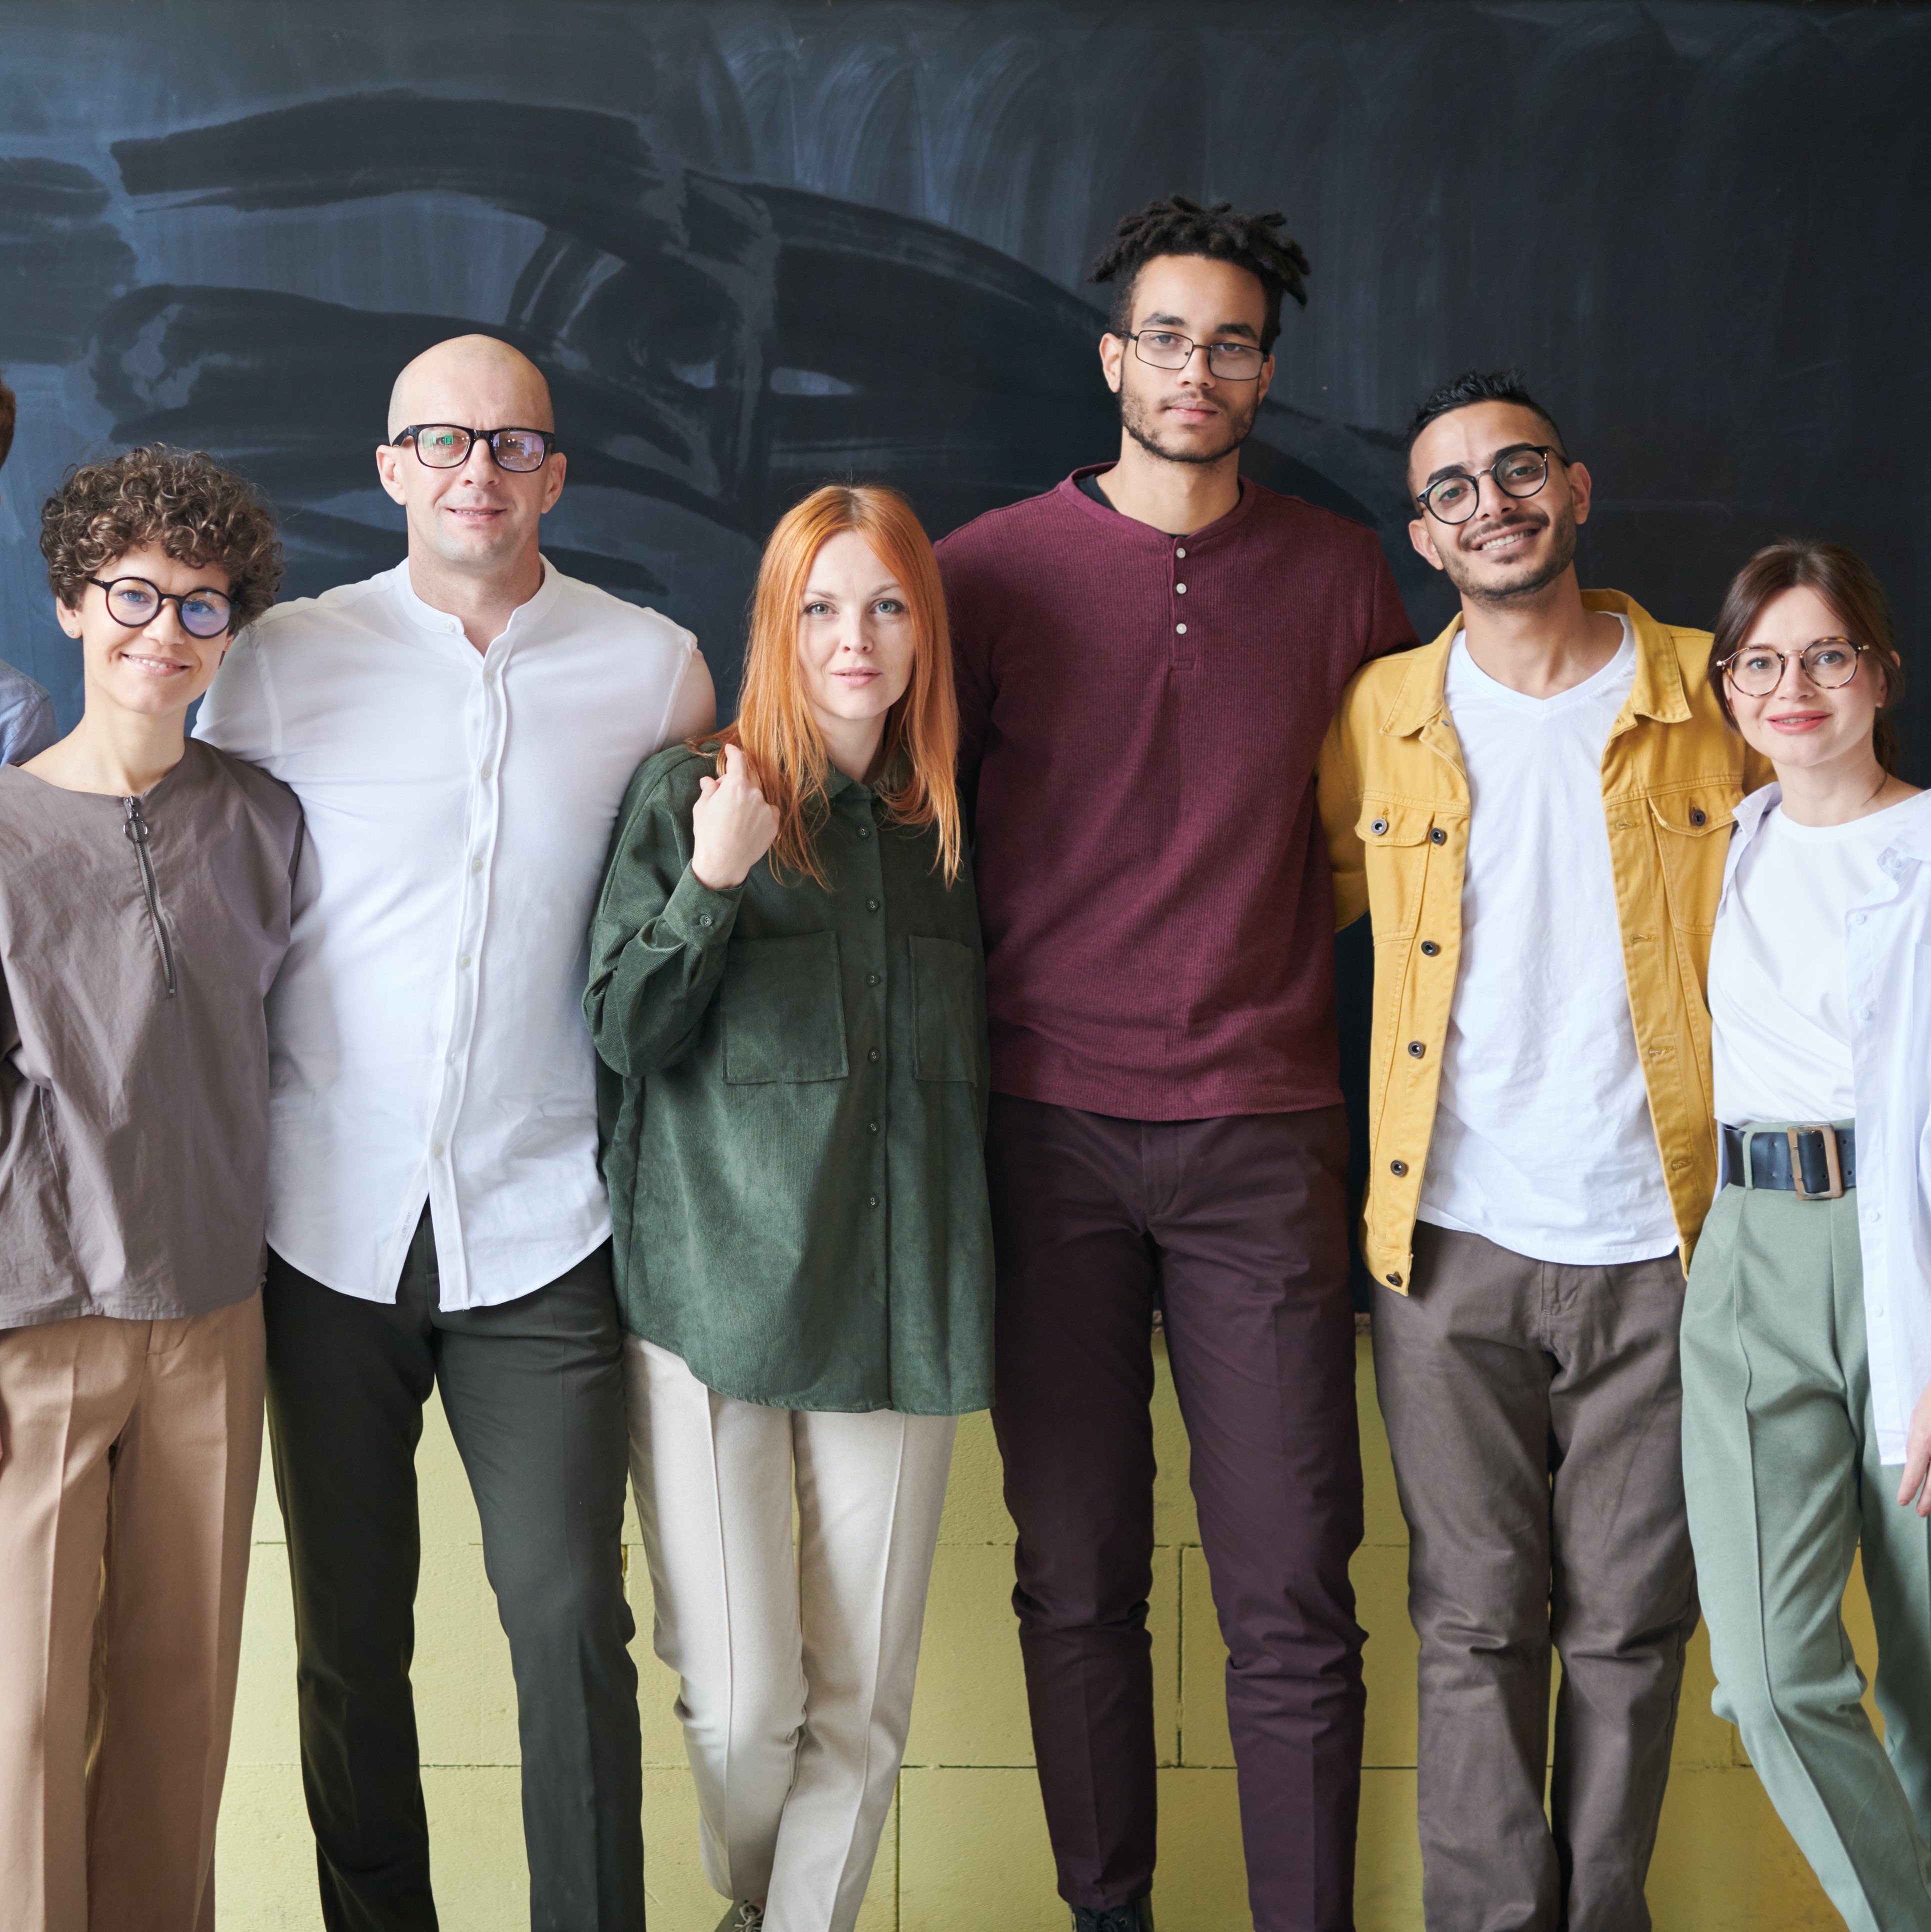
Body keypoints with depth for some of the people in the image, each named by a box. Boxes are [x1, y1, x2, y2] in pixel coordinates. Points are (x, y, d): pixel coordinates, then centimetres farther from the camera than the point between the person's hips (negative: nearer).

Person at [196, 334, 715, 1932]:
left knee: (571, 1620, -2)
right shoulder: (284, 660, 1)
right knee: (348, 1635, 10)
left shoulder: (656, 668, 2)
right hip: (331, 1220, 1)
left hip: (543, 1229, 0)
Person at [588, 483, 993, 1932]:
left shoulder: (945, 820, 12)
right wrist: (711, 883, -17)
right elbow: (628, 1034, -3)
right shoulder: (690, 794, 1)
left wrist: (960, 1280, 10)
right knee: (741, 1700, -1)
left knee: (865, 1698, 3)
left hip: (900, 1305, 3)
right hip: (716, 1289, -3)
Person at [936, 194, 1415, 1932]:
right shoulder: (995, 567, 3)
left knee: (1294, 1596, -1)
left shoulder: (1341, 573, 8)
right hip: (1048, 1125, 0)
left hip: (1264, 1134, 1)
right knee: (1077, 1581, 7)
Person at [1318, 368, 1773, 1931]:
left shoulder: (1710, 697, 2)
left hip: (1660, 1235, 0)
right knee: (1477, 1622, 5)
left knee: (1629, 1623, 8)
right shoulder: (1379, 717, 6)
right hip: (1454, 1237, 1)